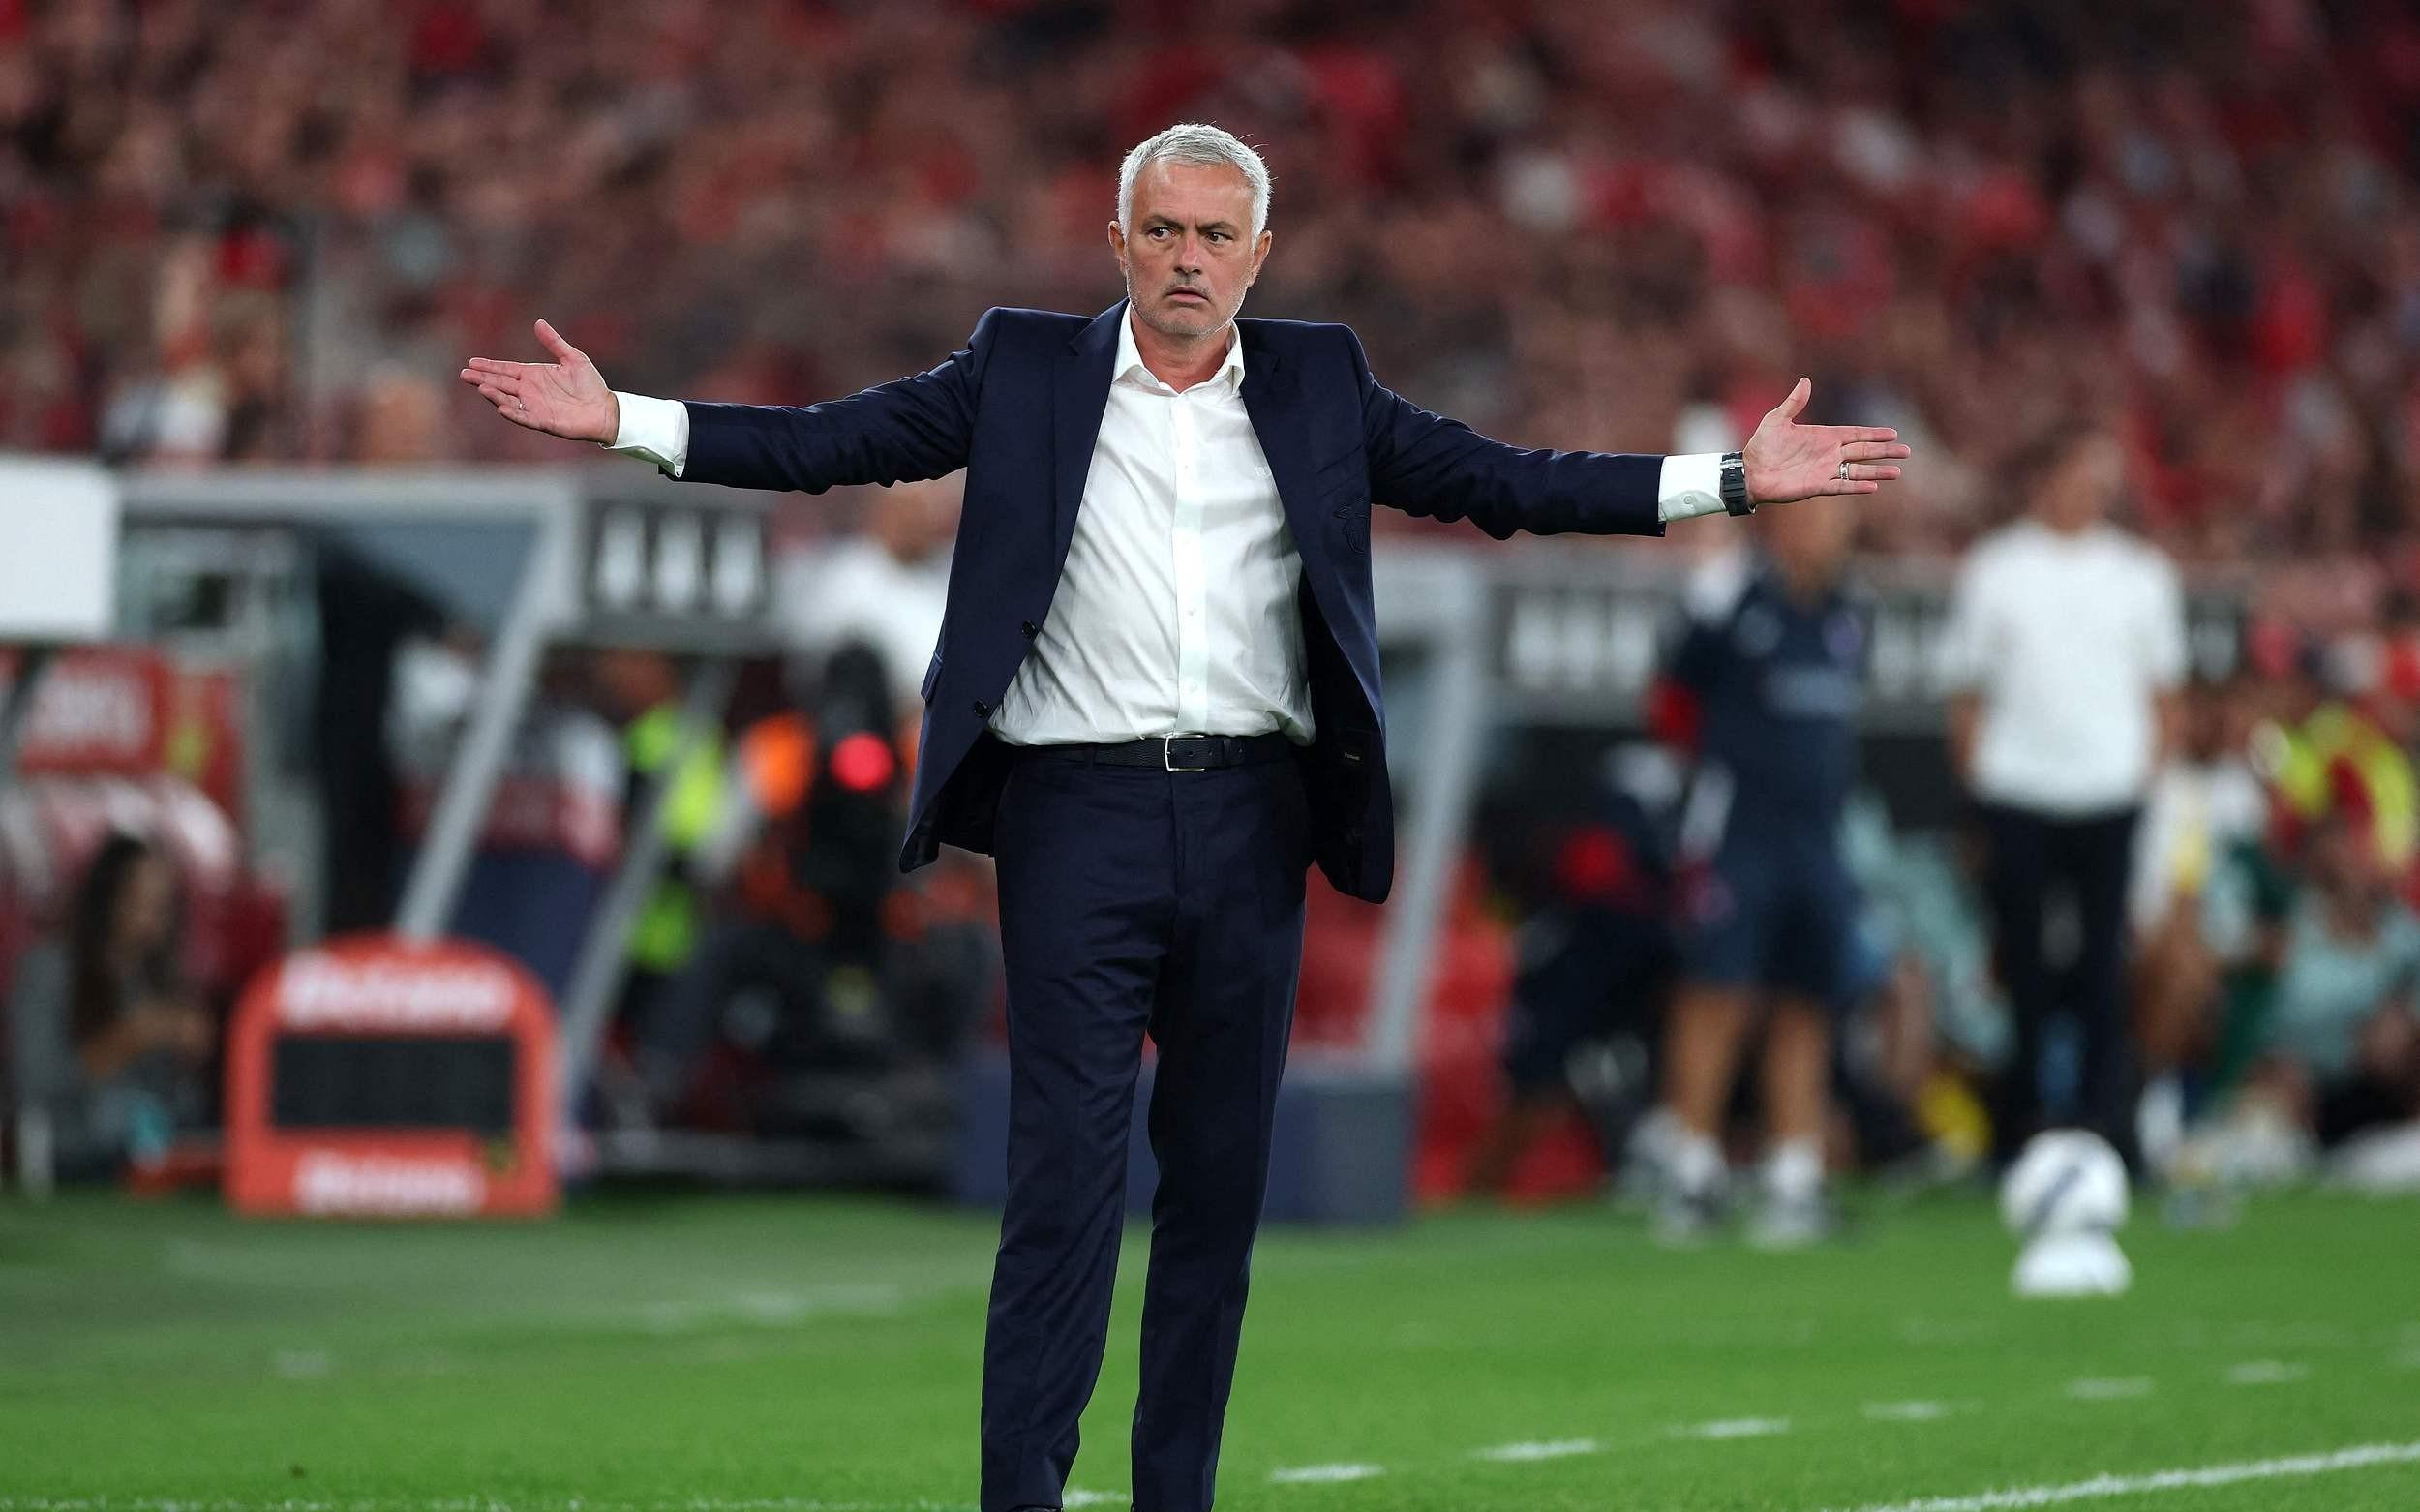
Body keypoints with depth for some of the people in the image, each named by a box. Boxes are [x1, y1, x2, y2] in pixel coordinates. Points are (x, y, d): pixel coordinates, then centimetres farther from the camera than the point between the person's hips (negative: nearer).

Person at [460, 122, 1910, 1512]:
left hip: (1250, 821, 3)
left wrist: (1733, 481, 3)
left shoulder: (1319, 386, 11)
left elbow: (1500, 482, 10)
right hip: (1080, 812, -3)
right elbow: (830, 443, 3)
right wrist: (623, 421, -7)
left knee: (1222, 1180, 7)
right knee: (1064, 1175, -8)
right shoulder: (1025, 371, 6)